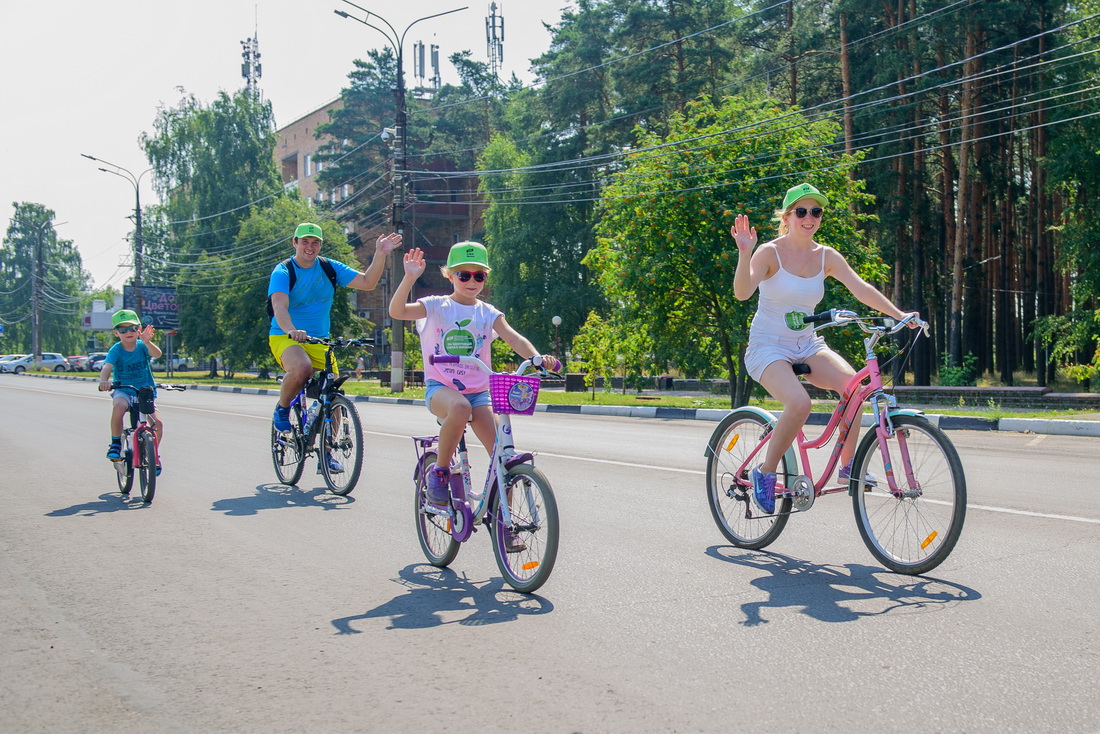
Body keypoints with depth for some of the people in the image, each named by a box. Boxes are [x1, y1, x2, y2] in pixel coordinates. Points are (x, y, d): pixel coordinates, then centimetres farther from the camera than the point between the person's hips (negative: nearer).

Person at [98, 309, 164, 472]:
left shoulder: (142, 346, -4)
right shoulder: (116, 350, -7)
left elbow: (157, 354, -24)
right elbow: (107, 367, -24)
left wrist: (146, 342, -45)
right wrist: (104, 380, -46)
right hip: (123, 390, -1)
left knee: (157, 423, -18)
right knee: (119, 407, -37)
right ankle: (115, 444, -15)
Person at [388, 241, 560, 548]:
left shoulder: (488, 313, 8)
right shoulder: (436, 306, 1)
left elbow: (513, 338, -9)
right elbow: (397, 311, -15)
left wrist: (537, 357, -28)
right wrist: (410, 277, -30)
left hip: (478, 392, 3)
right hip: (440, 387, -3)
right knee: (460, 407, -40)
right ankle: (439, 471, -17)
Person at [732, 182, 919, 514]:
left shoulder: (826, 256, 3)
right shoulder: (770, 252, -11)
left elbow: (861, 288, -4)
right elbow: (742, 292, -26)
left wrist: (899, 315, -15)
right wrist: (745, 254, -41)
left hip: (807, 346, 5)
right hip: (768, 346, -5)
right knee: (799, 403, -31)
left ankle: (847, 464, -5)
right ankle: (766, 472, -9)